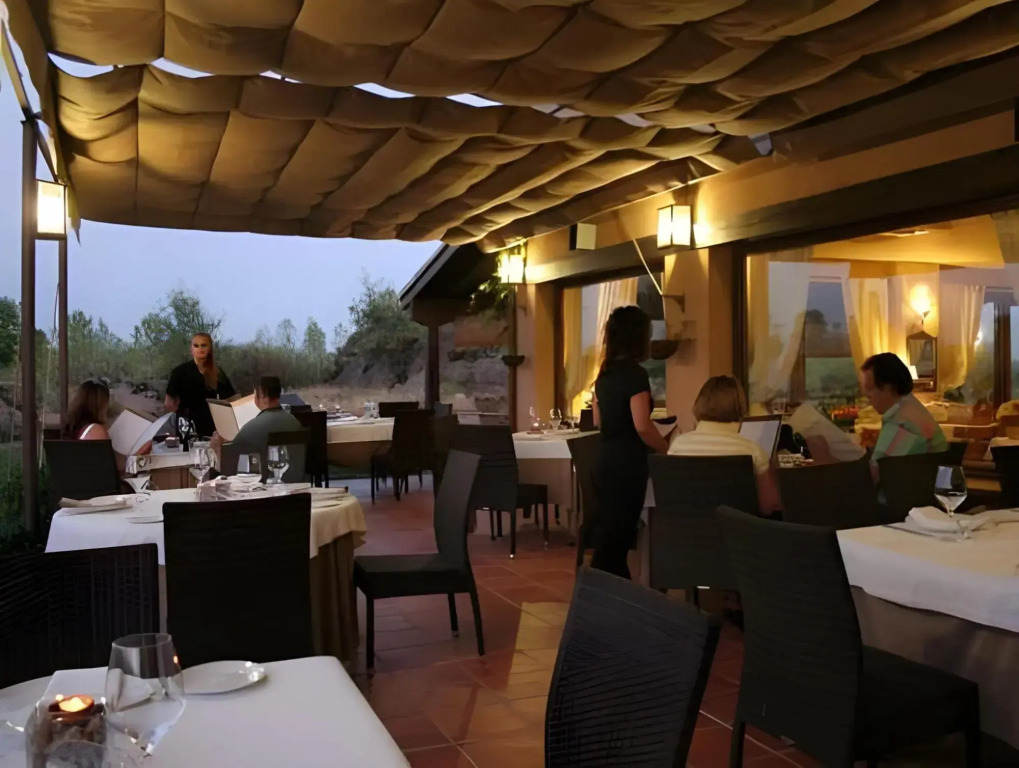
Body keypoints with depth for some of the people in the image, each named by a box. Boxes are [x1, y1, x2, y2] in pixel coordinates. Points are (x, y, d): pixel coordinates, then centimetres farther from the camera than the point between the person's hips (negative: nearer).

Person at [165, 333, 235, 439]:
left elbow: (225, 400, 8)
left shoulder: (218, 373, 7)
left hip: (210, 426, 3)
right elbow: (170, 401, 0)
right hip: (187, 425, -2)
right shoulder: (180, 371, -1)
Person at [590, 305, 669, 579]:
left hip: (606, 459, 9)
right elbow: (642, 426, -20)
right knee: (616, 536, -1)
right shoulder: (635, 373, -15)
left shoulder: (605, 373, 10)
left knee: (612, 533, 15)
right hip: (626, 462, -9)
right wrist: (669, 451, -6)